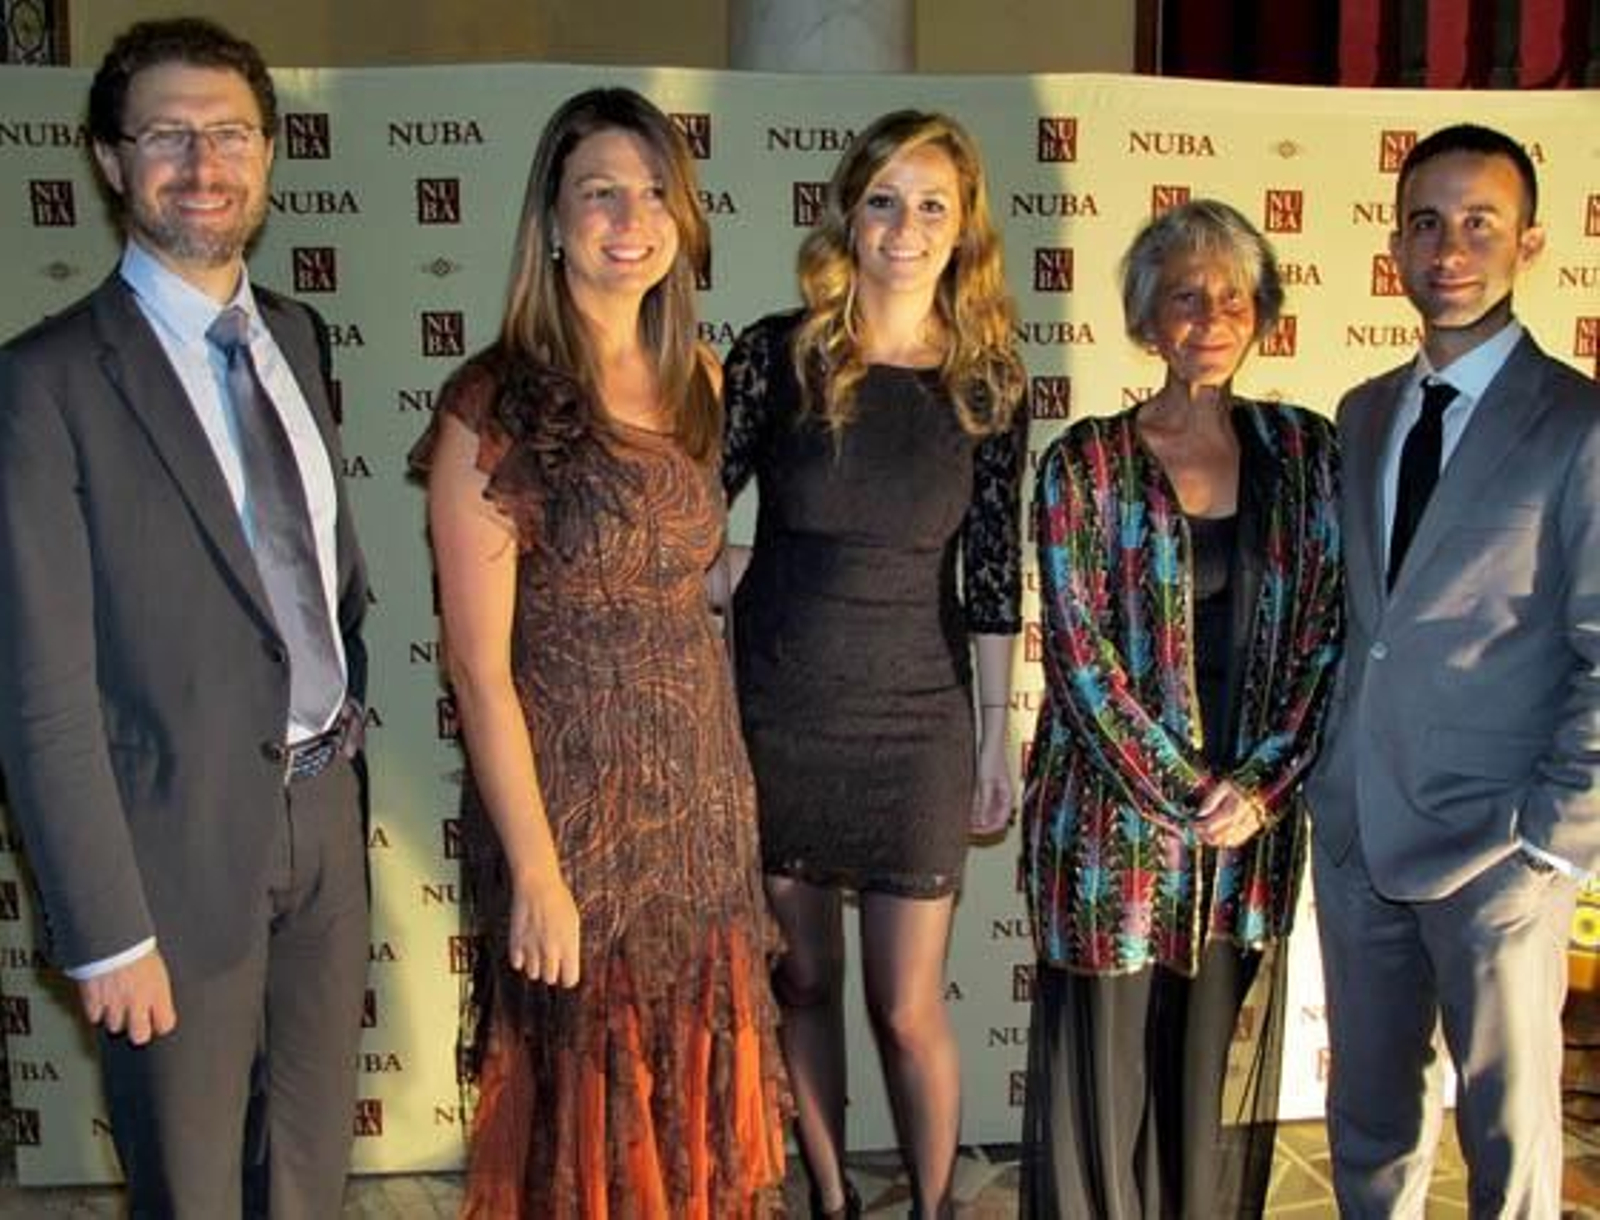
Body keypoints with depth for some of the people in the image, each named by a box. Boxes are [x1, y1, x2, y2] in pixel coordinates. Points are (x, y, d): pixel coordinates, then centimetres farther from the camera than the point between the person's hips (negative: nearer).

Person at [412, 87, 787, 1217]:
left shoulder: (699, 380, 4)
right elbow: (480, 667, -15)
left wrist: (721, 776, 9)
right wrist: (535, 872, -14)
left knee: (698, 1077, 20)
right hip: (570, 793, -5)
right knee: (585, 1092, 14)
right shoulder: (495, 406, -15)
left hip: (701, 785, 6)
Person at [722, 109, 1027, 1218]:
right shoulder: (778, 353, -5)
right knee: (803, 981, 15)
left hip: (917, 723, 0)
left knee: (908, 1006, 6)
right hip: (775, 712, 1)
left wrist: (996, 737, 4)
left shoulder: (987, 380, -1)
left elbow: (992, 568, 3)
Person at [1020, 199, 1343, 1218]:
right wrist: (1183, 792, -10)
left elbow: (1326, 635, 3)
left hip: (1256, 819, 3)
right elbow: (1079, 650, -8)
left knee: (1221, 1074, 14)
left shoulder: (1305, 452, 5)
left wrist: (1260, 786, -7)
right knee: (1103, 1061, 7)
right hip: (1114, 814, -2)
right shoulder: (1086, 463, -3)